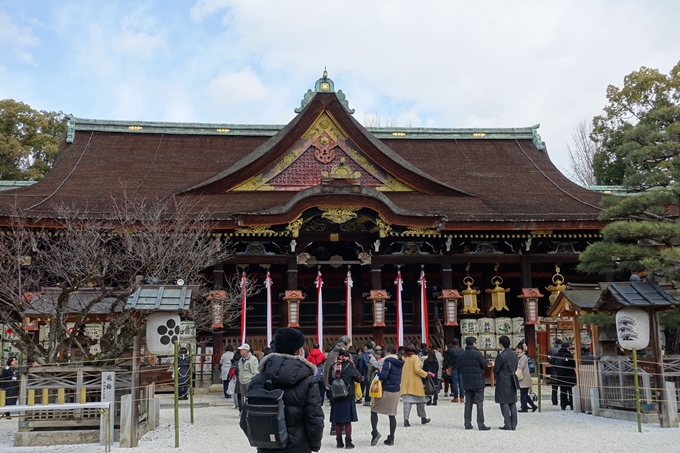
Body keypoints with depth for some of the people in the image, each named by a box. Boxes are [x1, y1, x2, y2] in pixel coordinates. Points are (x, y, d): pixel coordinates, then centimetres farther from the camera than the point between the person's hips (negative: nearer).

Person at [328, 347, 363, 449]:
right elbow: (359, 378, -4)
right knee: (348, 421, 4)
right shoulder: (350, 366, -10)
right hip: (348, 396, -2)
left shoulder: (332, 366, -2)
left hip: (336, 397, 2)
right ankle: (348, 442, 5)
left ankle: (339, 442, 13)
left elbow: (329, 382, 7)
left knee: (337, 421, 9)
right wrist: (360, 377, 17)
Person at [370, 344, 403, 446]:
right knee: (392, 414, 10)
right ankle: (391, 439, 11)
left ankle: (374, 432, -11)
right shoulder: (399, 363, 11)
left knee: (374, 410, 6)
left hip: (385, 390, -7)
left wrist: (376, 373, -3)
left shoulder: (388, 361, -12)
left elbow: (383, 375, -20)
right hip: (396, 391, 7)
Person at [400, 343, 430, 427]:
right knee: (420, 401, 12)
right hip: (415, 383, -3)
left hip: (405, 383, 3)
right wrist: (426, 374, -6)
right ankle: (423, 418, 24)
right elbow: (417, 369, -18)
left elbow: (400, 370, 4)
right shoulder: (415, 358, -9)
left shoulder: (403, 358, 3)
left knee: (407, 401, 0)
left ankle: (406, 419, -11)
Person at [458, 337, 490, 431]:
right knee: (479, 403, -1)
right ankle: (481, 425, -4)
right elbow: (485, 366, -7)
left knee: (468, 403, 11)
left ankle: (467, 424, 12)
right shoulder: (477, 354, -11)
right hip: (478, 382, -5)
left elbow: (459, 368, 8)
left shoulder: (461, 355, 5)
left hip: (466, 383, 5)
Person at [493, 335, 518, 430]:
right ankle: (513, 425, 13)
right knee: (513, 403, 10)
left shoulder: (501, 356, -18)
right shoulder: (514, 354, 6)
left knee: (504, 403, 0)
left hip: (503, 382, -7)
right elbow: (515, 368, 13)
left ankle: (507, 424, 0)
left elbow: (495, 370, -15)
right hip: (512, 382, 7)